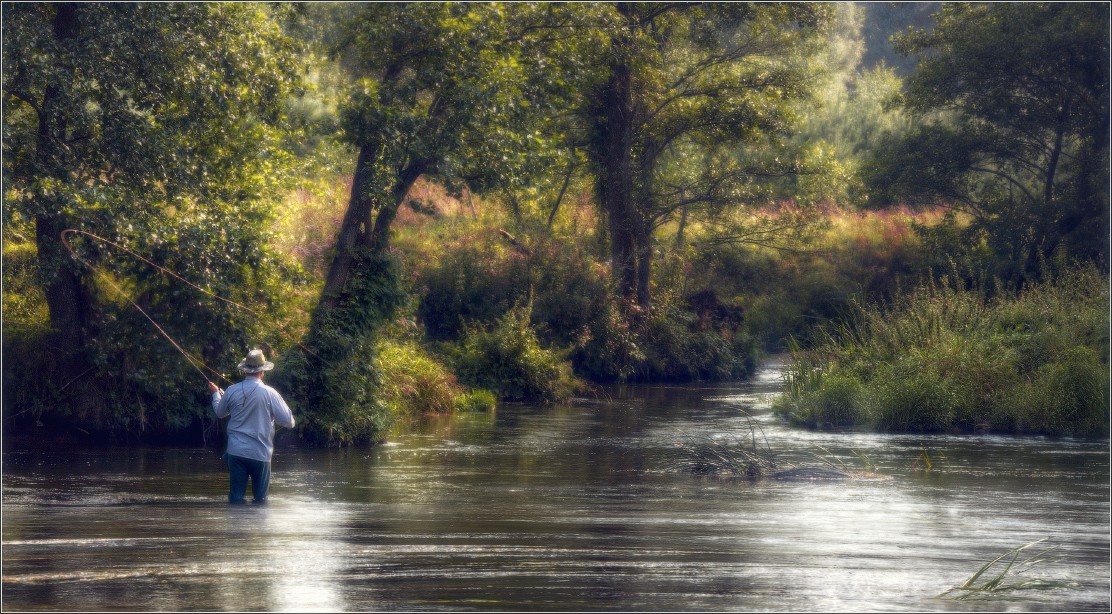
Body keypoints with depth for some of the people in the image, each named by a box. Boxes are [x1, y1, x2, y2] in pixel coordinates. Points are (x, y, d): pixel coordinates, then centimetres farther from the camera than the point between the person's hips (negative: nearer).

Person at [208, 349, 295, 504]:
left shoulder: (232, 391, -2)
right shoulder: (269, 393, -12)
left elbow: (220, 412, 18)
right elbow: (288, 422, -9)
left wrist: (216, 393, 37)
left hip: (236, 452, 2)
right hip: (260, 454, -2)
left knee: (236, 497, 5)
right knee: (260, 499, 9)